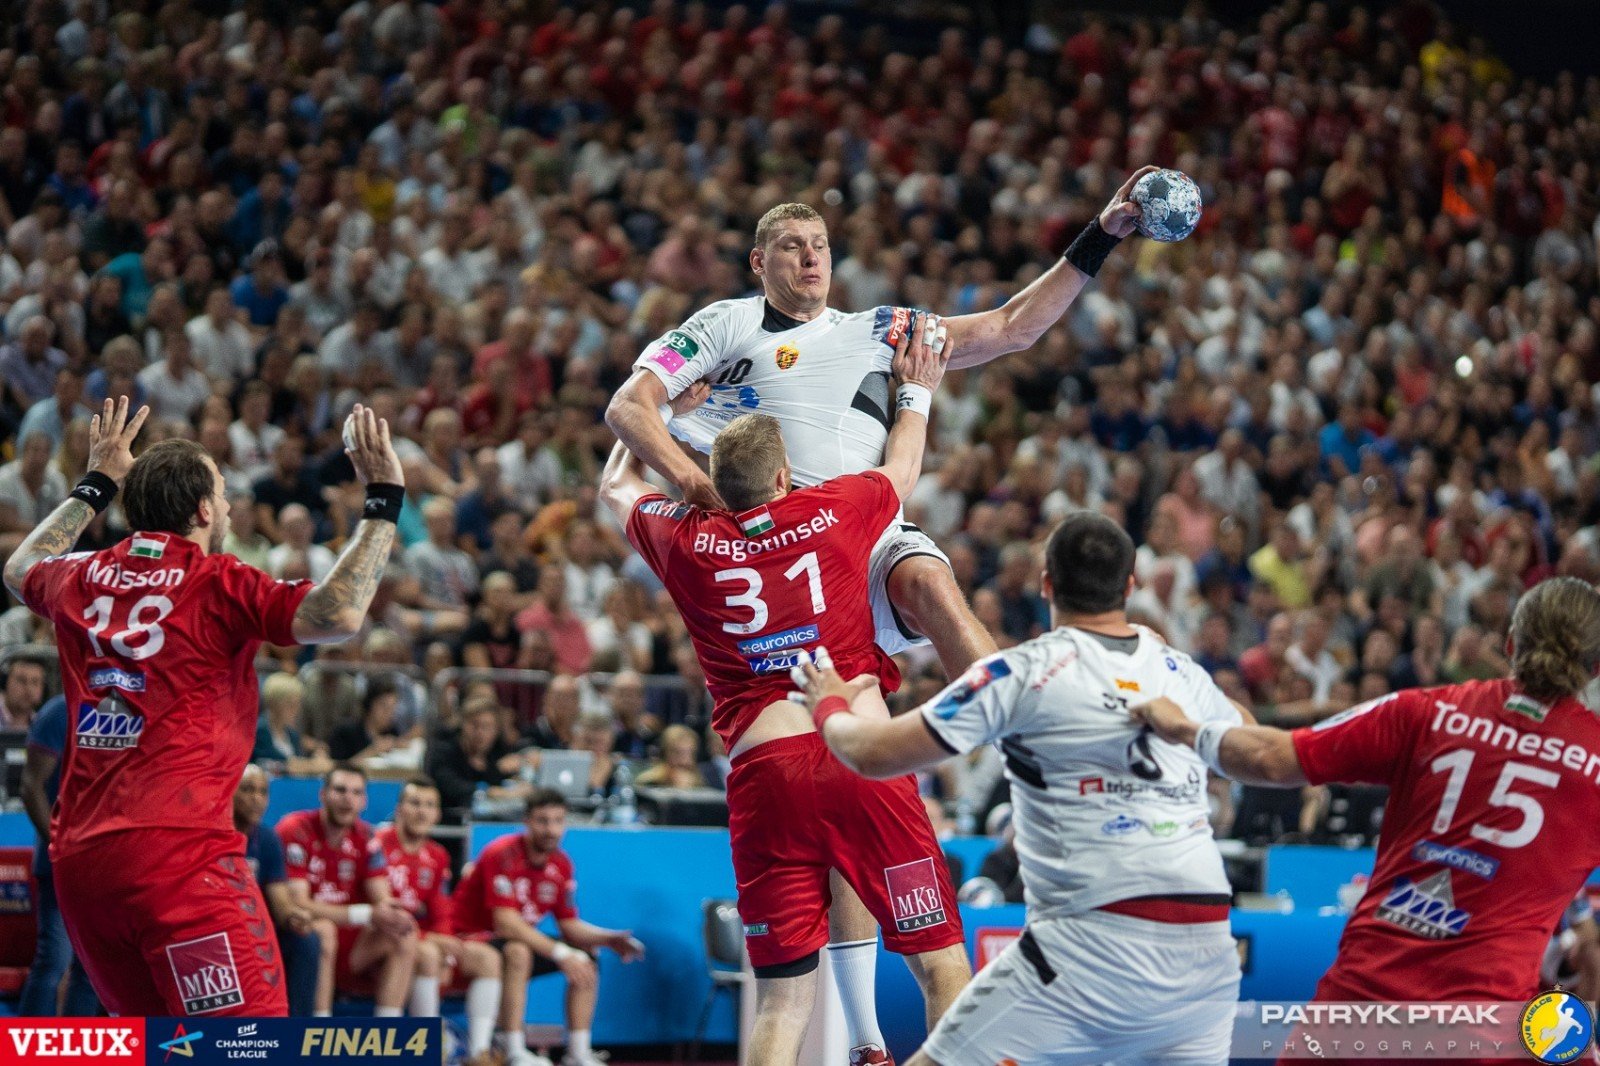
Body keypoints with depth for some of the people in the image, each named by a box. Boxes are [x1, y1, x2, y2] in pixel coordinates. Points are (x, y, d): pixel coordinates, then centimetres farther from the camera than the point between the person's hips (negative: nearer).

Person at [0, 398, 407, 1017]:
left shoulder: (84, 580, 13)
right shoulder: (217, 585, -5)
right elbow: (339, 616, -19)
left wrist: (96, 485, 46)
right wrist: (382, 501, -10)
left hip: (76, 859, 8)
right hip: (178, 850, -7)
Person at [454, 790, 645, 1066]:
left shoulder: (560, 864, 1)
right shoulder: (503, 855, -23)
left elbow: (569, 926, 5)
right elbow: (506, 924, -30)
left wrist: (609, 938, -14)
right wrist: (560, 953, -34)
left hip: (521, 943, 8)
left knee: (586, 960, -2)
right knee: (518, 952, -37)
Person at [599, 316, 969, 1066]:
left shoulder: (688, 542, 10)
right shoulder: (831, 512, 8)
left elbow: (616, 486, 34)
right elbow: (901, 470, 32)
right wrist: (917, 392, 48)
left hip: (762, 770, 2)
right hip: (858, 755, -2)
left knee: (782, 1000, 5)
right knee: (941, 962, 1)